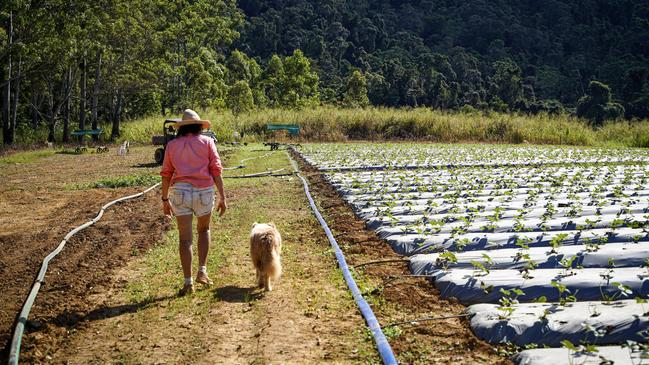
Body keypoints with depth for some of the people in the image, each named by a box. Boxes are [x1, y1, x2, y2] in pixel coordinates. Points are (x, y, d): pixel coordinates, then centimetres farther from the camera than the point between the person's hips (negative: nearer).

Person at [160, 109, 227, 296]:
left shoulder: (172, 144, 11)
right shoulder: (207, 142, 7)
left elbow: (166, 174, 7)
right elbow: (216, 170, 0)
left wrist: (165, 200, 13)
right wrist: (222, 197, 0)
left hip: (180, 191, 0)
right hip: (204, 190, 0)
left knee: (185, 238, 4)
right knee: (204, 230, 23)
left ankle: (188, 282, 4)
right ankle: (202, 271, 14)